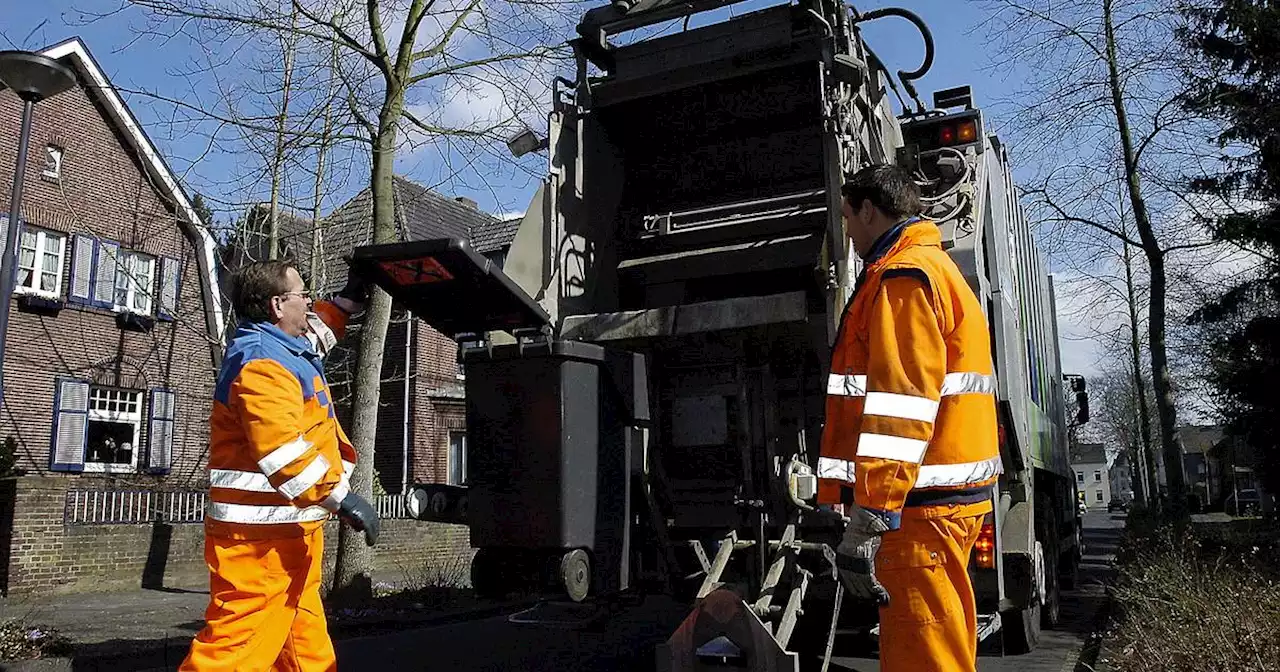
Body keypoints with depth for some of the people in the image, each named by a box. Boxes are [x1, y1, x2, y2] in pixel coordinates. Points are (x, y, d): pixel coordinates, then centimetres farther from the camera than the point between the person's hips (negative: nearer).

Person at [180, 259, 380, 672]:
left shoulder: (277, 349, 15)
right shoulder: (260, 362, -19)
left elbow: (317, 330, 41)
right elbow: (284, 450, -31)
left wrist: (349, 298, 38)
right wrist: (341, 497, -32)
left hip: (284, 530, 11)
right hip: (261, 533, -11)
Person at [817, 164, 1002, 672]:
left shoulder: (902, 274, -11)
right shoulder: (938, 266, 23)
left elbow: (900, 403, -22)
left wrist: (865, 522, -25)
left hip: (920, 504, -10)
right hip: (955, 495, 10)